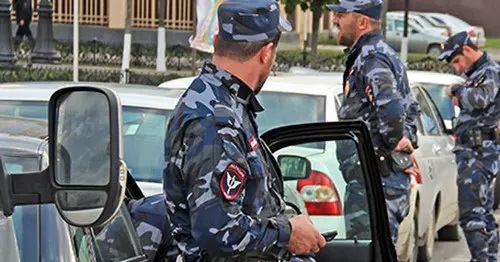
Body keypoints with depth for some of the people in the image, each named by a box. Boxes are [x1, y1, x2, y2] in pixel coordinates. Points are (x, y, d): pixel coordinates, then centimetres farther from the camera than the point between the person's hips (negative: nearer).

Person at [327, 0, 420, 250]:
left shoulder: (372, 59, -15)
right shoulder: (383, 55, 19)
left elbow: (390, 107, -32)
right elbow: (410, 109, 31)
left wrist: (394, 142, -17)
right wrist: (407, 140, 21)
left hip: (375, 181, -11)